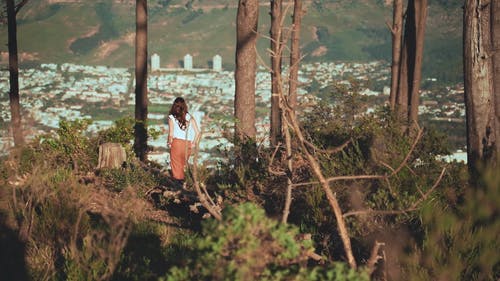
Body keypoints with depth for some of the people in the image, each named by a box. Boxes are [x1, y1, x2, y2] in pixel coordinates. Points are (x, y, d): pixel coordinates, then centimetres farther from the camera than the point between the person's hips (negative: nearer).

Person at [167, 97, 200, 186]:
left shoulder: (172, 117, -3)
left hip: (177, 142, -3)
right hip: (188, 144, 3)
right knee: (183, 166, 18)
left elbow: (171, 134, -9)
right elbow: (197, 132, 1)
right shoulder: (189, 117, 5)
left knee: (176, 165, 7)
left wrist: (169, 143, 10)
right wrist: (193, 143, 13)